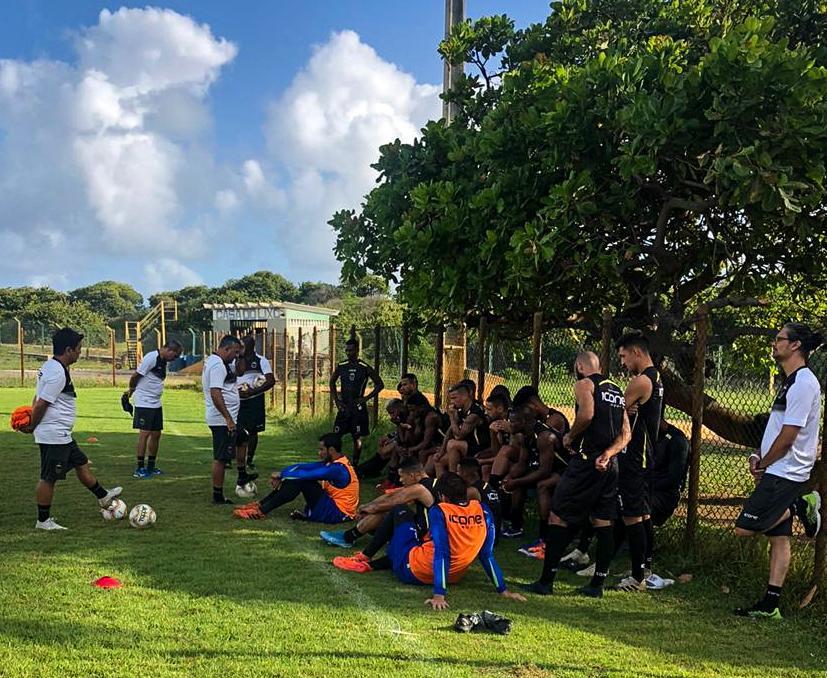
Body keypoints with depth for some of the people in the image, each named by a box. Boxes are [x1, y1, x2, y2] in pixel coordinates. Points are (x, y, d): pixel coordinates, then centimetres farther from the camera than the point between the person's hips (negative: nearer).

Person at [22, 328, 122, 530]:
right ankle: (43, 521, 9)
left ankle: (103, 497, 36)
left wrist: (31, 422, 7)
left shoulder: (49, 366, 11)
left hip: (62, 435, 11)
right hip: (54, 435, -11)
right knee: (49, 477, 0)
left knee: (81, 462, 21)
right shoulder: (58, 373, -22)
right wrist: (32, 427, -9)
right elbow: (41, 404, -22)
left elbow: (37, 399, 14)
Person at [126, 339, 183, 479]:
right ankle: (139, 469, -2)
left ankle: (151, 466, 21)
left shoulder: (163, 361, 11)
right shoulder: (151, 357, -17)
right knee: (145, 433, -7)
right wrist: (132, 390, 4)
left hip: (156, 404, 8)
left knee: (156, 434, 11)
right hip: (144, 403, -8)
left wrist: (132, 390, 10)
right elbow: (136, 375, -13)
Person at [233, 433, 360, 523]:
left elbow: (306, 474, -25)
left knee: (300, 480, -21)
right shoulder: (333, 463, 9)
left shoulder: (338, 469, -22)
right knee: (295, 477, 3)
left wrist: (281, 474, -13)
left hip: (337, 513, -10)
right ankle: (261, 504, 1)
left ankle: (261, 511, -19)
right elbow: (304, 467, 5)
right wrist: (281, 473, -7)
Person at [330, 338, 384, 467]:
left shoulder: (365, 368, -4)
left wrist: (366, 398, -8)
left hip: (358, 408, -3)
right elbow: (332, 382, 21)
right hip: (343, 407, 3)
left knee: (357, 437, 2)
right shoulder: (341, 367, 6)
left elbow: (380, 384, -1)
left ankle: (355, 465, 9)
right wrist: (336, 400, 9)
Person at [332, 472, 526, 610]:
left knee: (401, 512, 15)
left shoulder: (439, 511, -19)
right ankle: (374, 564, 35)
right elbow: (487, 555, -5)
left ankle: (367, 562, 24)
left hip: (412, 572, -5)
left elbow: (441, 553, -27)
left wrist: (439, 594, -29)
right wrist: (503, 590, 1)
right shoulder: (482, 511, -6)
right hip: (455, 576, 5)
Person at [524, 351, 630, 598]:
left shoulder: (584, 384, -3)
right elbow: (626, 434, 10)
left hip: (586, 460, -7)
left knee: (558, 517, 0)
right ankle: (597, 584, 13)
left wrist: (570, 436, -7)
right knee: (602, 522, 10)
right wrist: (607, 455, -2)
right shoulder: (617, 391, 19)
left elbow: (587, 413, -23)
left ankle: (546, 581, 1)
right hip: (608, 464, 7)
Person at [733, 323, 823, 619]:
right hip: (779, 473, 10)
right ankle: (769, 606, 12)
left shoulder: (803, 383, -17)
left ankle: (801, 507, 1)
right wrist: (758, 456, 6)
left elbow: (788, 437, -19)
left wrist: (762, 465, -7)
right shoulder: (791, 381, 15)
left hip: (784, 473, -10)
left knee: (745, 528, -11)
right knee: (778, 538, 9)